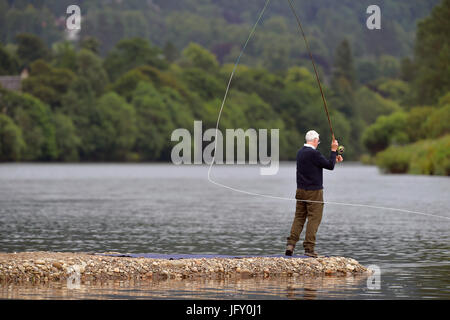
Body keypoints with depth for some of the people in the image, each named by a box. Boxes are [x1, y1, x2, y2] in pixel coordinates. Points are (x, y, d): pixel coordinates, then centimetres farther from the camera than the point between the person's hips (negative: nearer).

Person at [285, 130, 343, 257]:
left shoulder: (300, 152, 10)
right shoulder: (314, 153, -17)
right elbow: (330, 166, -10)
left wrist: (334, 159, 23)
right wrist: (333, 150, -2)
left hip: (301, 190, 8)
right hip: (314, 192, -8)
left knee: (299, 217, 11)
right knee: (314, 219, -1)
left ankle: (291, 244, 0)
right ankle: (309, 248, -3)